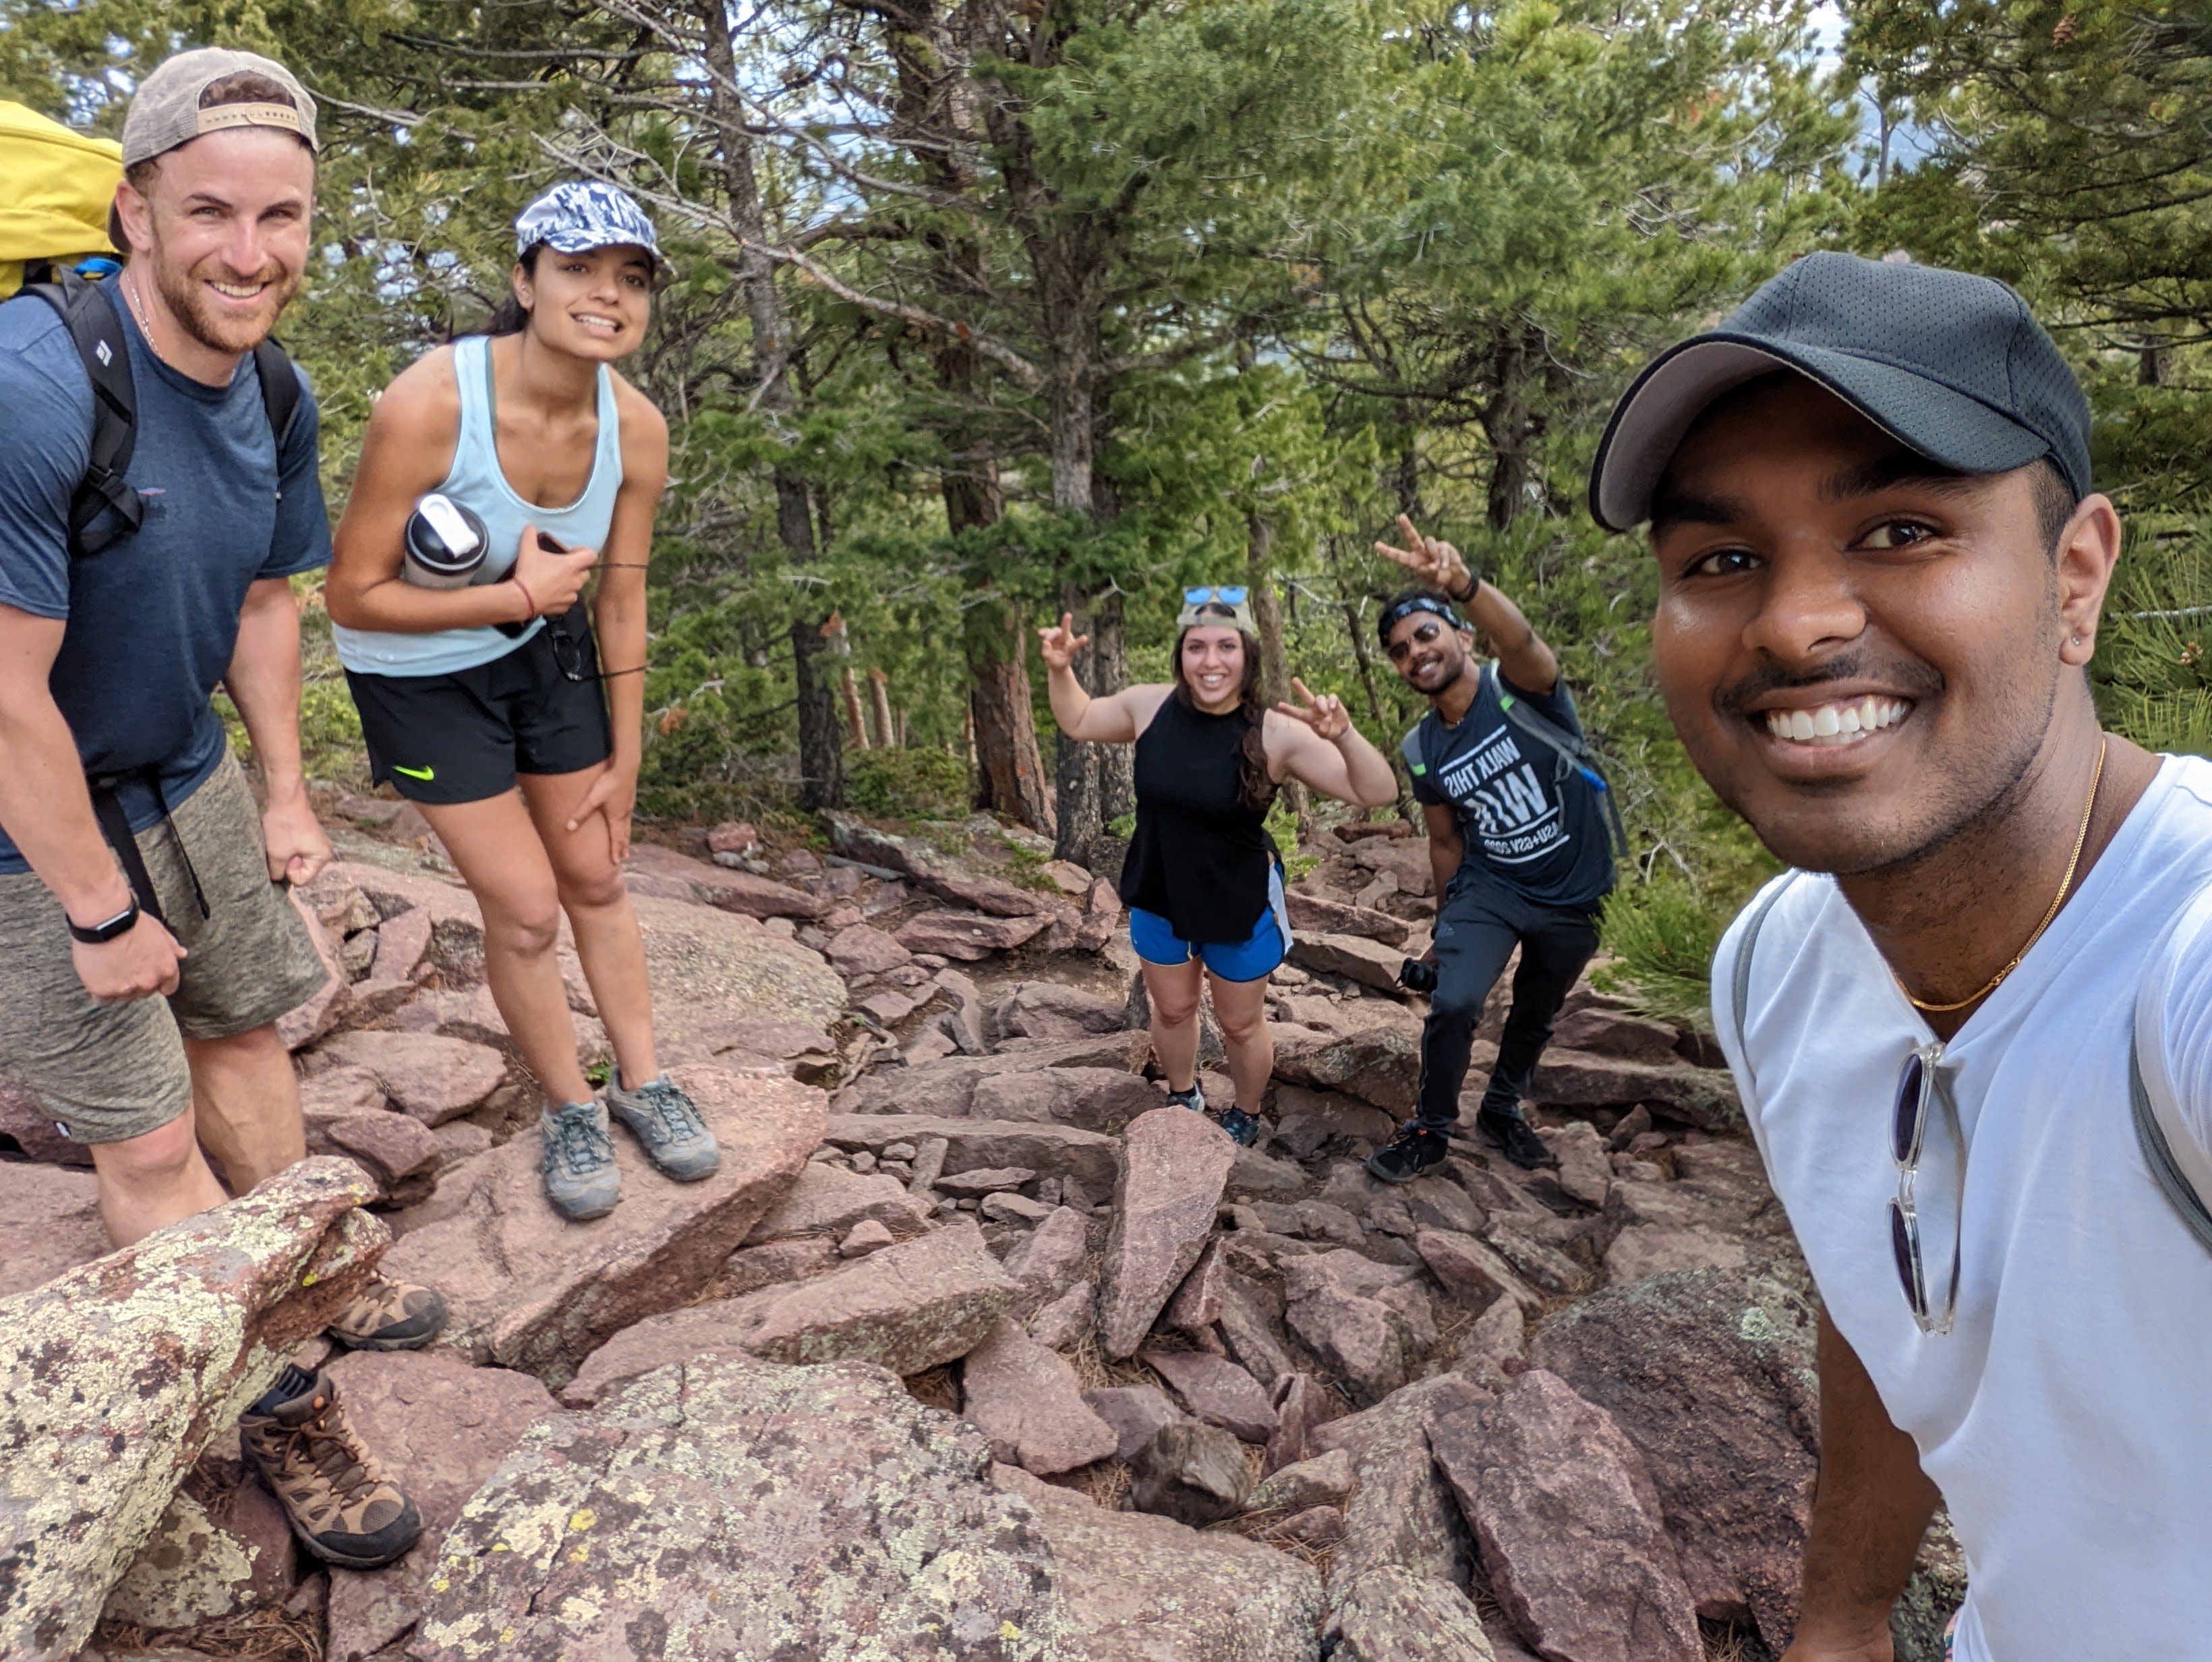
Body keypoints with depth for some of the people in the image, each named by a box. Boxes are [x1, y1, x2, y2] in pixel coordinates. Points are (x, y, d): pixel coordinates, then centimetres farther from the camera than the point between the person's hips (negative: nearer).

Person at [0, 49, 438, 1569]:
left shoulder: (274, 395, -4)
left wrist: (287, 797, 9)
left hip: (181, 772, 7)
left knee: (246, 1029, 18)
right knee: (149, 1139, 3)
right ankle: (283, 1411, 19)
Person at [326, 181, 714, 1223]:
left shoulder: (636, 429, -16)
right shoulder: (428, 405, -30)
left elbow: (621, 602, -4)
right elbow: (353, 596, -21)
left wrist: (624, 759, 2)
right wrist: (519, 595, -25)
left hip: (544, 649, 4)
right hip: (419, 672, -4)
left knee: (596, 879, 11)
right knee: (525, 909, -2)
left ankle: (640, 1081, 31)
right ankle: (568, 1108, 23)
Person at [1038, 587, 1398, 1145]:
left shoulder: (1277, 733, -24)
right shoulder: (1150, 706, -14)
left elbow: (1377, 793, -26)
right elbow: (1078, 722, 6)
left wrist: (1343, 735, -44)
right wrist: (1060, 671, -11)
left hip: (1241, 906, -3)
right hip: (1157, 898, 3)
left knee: (1241, 1024, 18)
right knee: (1172, 1010, 24)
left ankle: (1244, 1118, 46)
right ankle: (1184, 1102, 52)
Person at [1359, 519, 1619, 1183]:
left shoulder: (1518, 687, -20)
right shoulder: (1422, 750, -6)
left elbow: (1522, 639, -45)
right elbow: (1446, 841, 6)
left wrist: (1462, 584, -65)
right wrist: (1446, 924, 12)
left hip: (1574, 898, -1)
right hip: (1488, 889, 2)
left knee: (1536, 1016, 17)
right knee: (1454, 1004, -16)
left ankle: (1502, 1112, 43)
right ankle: (1431, 1130, 7)